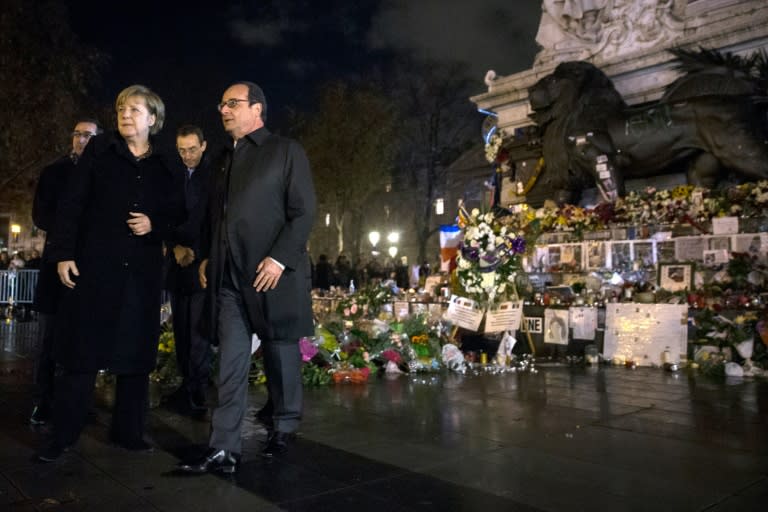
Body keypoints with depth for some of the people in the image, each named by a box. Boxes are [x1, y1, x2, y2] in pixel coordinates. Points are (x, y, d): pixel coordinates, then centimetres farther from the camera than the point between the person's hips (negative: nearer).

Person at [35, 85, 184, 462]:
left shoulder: (164, 164, 8)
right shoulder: (100, 148, 4)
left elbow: (178, 213, 12)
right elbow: (72, 203, 0)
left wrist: (155, 224, -9)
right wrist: (63, 253, -7)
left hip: (142, 271, 2)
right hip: (96, 263, -2)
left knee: (135, 351, 6)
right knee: (83, 348, 2)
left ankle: (128, 431, 18)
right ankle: (62, 435, 13)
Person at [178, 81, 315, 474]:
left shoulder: (286, 151, 0)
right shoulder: (224, 159, 19)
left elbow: (303, 212, -8)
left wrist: (279, 258, -17)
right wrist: (207, 257, 10)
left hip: (272, 273, -5)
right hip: (228, 278, 5)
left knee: (280, 356, 8)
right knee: (230, 366, 3)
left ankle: (284, 429, 27)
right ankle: (224, 451, 6)